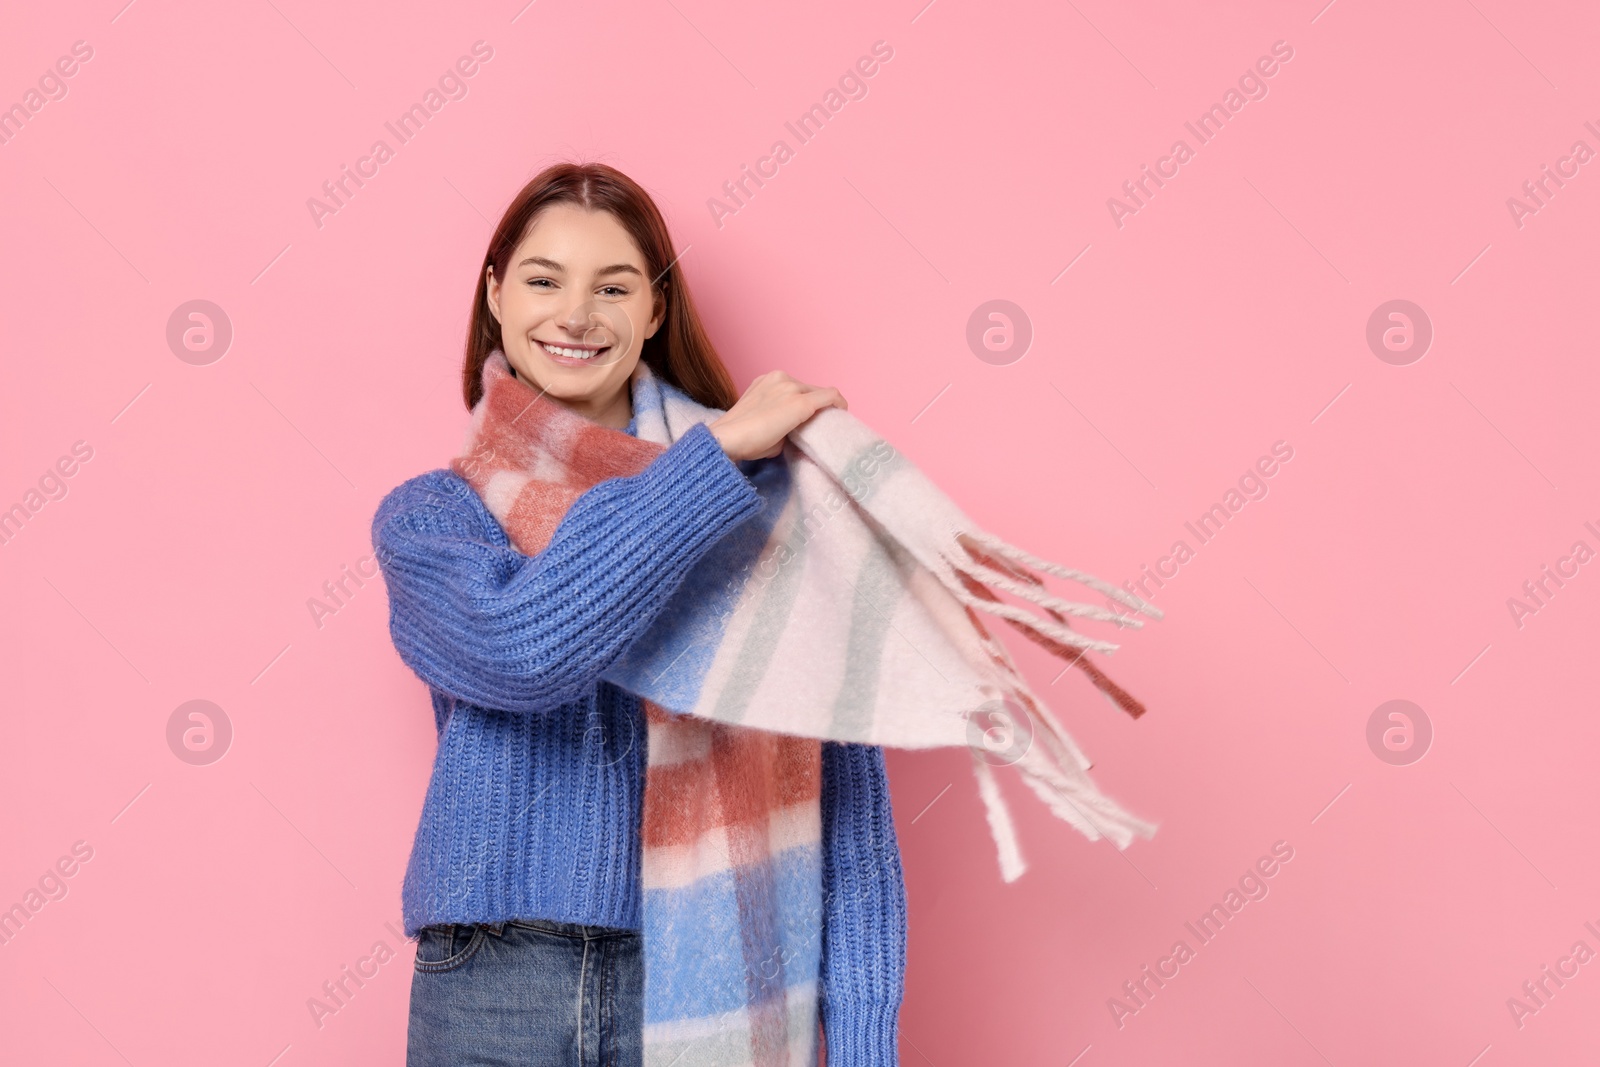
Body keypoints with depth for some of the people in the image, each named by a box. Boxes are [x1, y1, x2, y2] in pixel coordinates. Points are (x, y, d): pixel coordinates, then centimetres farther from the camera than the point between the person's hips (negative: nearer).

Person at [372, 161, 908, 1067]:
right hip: (491, 988, 1)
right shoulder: (425, 518, 4)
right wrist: (719, 451, -16)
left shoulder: (765, 500, 0)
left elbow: (846, 786, -5)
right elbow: (522, 648, -19)